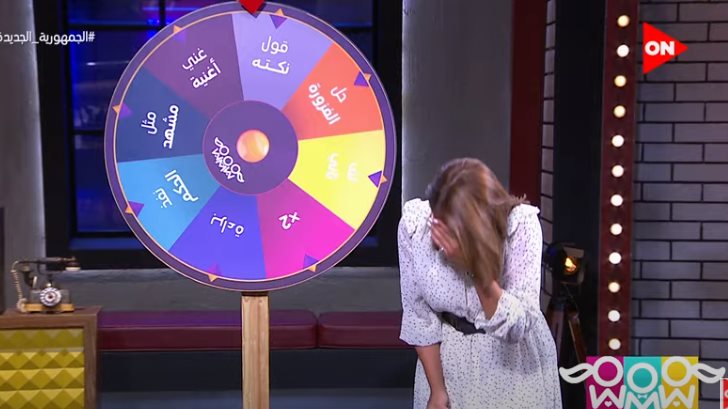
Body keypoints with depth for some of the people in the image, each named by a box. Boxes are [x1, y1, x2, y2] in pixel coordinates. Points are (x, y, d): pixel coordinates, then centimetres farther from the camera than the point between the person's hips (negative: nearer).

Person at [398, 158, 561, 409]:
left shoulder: (520, 224, -26)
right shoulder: (414, 224, -21)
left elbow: (517, 327, -28)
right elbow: (419, 315, -11)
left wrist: (475, 264, -37)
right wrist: (437, 389, -7)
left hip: (514, 357, -1)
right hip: (447, 354, 2)